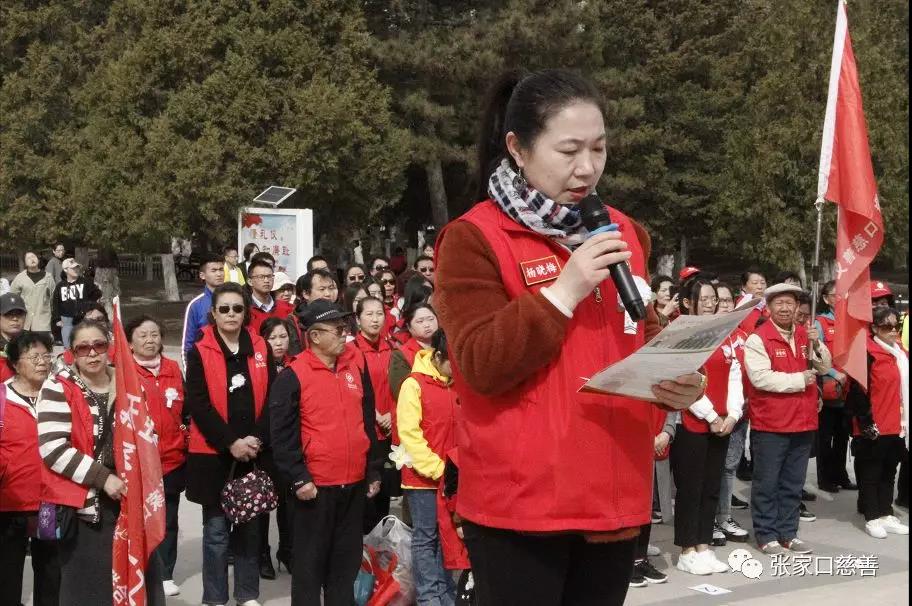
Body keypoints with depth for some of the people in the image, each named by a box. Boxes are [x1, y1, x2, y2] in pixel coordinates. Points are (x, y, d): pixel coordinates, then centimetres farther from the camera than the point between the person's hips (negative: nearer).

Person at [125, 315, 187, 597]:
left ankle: (165, 575, 21)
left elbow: (185, 411, 15)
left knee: (168, 519, 11)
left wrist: (185, 442, 11)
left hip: (172, 460, 4)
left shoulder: (174, 369, 8)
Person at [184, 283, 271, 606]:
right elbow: (198, 404, -8)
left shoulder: (260, 349, 7)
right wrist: (230, 442, -15)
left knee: (249, 527, 10)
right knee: (216, 529, 3)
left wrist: (256, 439, -10)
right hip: (213, 454, -3)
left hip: (254, 453, 3)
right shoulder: (200, 352, -2)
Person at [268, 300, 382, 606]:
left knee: (347, 559, 13)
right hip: (315, 486, -5)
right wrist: (299, 479, -15)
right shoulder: (293, 376, -10)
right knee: (310, 560, 4)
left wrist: (373, 471, 12)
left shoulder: (357, 366, 7)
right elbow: (282, 434, -11)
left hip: (355, 483, 5)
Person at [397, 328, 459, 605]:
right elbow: (409, 434, -14)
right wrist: (437, 469, -16)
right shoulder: (414, 384, -9)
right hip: (422, 477, -5)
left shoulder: (456, 386, 9)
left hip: (451, 477, 5)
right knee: (426, 538, 3)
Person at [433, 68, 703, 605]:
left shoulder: (622, 233, 12)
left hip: (615, 497, 6)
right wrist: (564, 291, -22)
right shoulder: (474, 238, -8)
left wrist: (675, 380, -2)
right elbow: (482, 365, -16)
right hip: (520, 504, -6)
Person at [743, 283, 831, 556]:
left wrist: (816, 345, -10)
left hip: (803, 422, 6)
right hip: (769, 424, -6)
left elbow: (824, 368, 9)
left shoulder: (806, 335, 10)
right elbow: (760, 377, -21)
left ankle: (788, 533, 23)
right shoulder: (757, 339, -10)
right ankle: (766, 535, 10)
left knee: (793, 483, 14)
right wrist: (799, 380, -16)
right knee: (767, 483, 1)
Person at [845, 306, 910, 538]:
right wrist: (866, 422, -17)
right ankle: (872, 518, 11)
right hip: (873, 428, -8)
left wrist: (904, 421, 17)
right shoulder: (868, 353, -13)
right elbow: (858, 390, -17)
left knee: (888, 471, 15)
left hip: (896, 427, 8)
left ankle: (885, 514, 25)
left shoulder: (901, 353, 12)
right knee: (870, 473, 3)